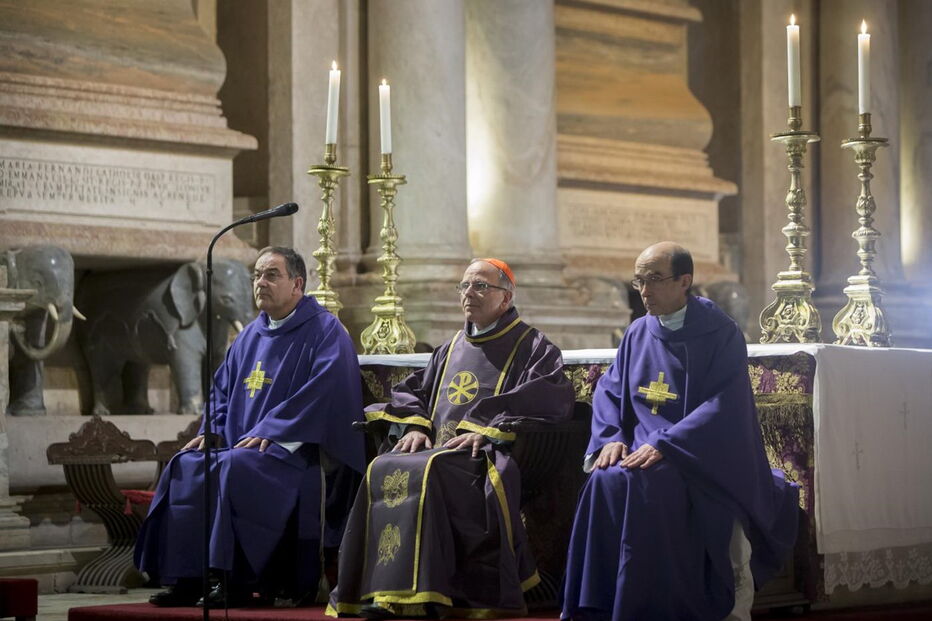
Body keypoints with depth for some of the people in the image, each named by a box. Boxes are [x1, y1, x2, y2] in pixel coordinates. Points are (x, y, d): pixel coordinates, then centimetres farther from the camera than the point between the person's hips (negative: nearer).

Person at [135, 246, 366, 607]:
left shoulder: (324, 331, -5)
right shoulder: (251, 335, 19)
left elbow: (322, 390, -18)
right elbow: (223, 386, 24)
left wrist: (269, 432, -22)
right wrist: (213, 430, 4)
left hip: (296, 449, -8)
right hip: (240, 444, 8)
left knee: (236, 467, -33)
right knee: (185, 466, -13)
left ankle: (237, 582, -31)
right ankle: (185, 578, -15)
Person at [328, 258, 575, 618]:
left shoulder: (532, 347, 7)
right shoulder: (451, 349, 28)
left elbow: (551, 399, -10)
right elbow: (411, 391, 27)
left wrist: (485, 430, -20)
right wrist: (415, 426, 2)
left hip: (486, 454, -6)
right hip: (438, 449, 6)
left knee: (427, 472, -36)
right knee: (383, 471, -26)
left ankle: (420, 592, -39)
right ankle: (378, 589, -30)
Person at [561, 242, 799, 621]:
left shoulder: (720, 333, -8)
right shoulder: (639, 333, 10)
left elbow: (723, 406, -17)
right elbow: (609, 391, 13)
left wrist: (664, 446, -25)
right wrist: (611, 438, -8)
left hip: (702, 454, -5)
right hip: (645, 446, 5)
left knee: (646, 484, -34)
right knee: (606, 481, -26)